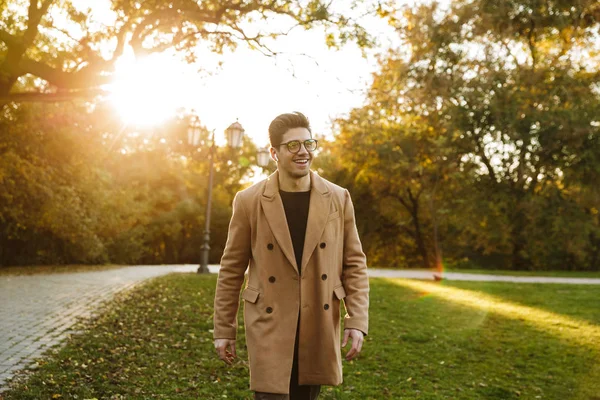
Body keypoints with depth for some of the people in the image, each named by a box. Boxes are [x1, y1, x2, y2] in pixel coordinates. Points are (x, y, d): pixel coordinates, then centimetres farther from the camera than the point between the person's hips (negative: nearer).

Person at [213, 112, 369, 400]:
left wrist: (357, 321, -5)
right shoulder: (249, 201, -5)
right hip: (269, 327, -2)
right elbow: (231, 269, 1)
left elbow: (354, 263, 4)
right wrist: (223, 330, 2)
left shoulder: (339, 199, 0)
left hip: (318, 328, 2)